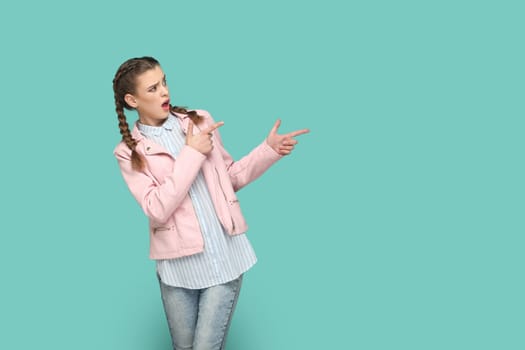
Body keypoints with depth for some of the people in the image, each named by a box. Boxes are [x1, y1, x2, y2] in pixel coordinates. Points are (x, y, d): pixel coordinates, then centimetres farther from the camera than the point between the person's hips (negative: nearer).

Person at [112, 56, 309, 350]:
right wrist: (191, 154, -14)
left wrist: (270, 150, 1)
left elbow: (230, 176, 15)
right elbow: (157, 210, -14)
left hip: (225, 256, 1)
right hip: (178, 265, -1)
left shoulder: (200, 120, 7)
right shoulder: (129, 152, -2)